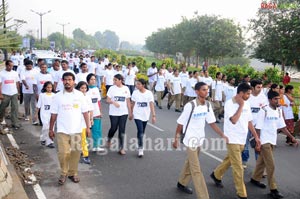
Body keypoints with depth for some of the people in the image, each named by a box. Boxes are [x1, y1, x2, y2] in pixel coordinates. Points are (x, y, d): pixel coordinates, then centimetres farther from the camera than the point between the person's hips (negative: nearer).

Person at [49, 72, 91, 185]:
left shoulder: (79, 95, 1)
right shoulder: (58, 96, 1)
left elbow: (85, 112, 2)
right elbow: (53, 114, 3)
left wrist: (88, 127, -1)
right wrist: (51, 129, 3)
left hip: (77, 130, 1)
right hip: (62, 130, -1)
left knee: (75, 152, 6)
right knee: (63, 153, -6)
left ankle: (73, 173, 24)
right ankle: (63, 173, 16)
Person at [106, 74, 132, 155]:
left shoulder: (126, 89, 3)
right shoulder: (112, 88, -2)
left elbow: (128, 101, 7)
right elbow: (108, 100, -2)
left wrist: (130, 112, 7)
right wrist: (114, 102, -22)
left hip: (124, 113, 1)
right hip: (113, 113, -1)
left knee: (122, 130, 1)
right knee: (113, 128, 3)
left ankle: (121, 148, 8)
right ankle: (109, 140, 35)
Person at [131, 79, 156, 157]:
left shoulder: (149, 93, -10)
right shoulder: (135, 92, -6)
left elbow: (151, 105, -13)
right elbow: (133, 104, 5)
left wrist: (153, 115, -19)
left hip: (145, 115, 1)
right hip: (137, 115, -1)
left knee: (142, 132, 16)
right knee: (140, 131, -13)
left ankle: (140, 145, 37)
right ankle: (140, 149, -5)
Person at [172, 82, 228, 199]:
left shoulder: (208, 105, -3)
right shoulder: (190, 106, -21)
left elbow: (212, 122, 0)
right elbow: (180, 123, -13)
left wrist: (222, 135, -10)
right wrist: (176, 139, -8)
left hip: (200, 139, 7)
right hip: (191, 139, -7)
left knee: (190, 163, 23)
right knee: (196, 170, -3)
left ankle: (182, 184, 43)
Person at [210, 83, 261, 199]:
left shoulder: (246, 104, 6)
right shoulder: (229, 103, -16)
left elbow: (249, 122, 12)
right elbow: (234, 120, -26)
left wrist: (256, 136, 10)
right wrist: (240, 105, -20)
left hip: (242, 139, 7)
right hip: (232, 139, -7)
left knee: (230, 160, 21)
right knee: (238, 168, -3)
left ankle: (216, 175, 44)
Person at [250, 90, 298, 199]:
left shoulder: (279, 111, 5)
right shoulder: (264, 111, -15)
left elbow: (282, 126, 10)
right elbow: (258, 128, -14)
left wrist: (292, 137, 4)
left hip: (272, 140, 7)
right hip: (264, 141, -7)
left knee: (262, 161, 19)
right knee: (271, 165, -6)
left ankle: (255, 179, 36)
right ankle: (273, 189, 0)